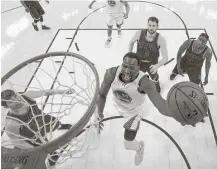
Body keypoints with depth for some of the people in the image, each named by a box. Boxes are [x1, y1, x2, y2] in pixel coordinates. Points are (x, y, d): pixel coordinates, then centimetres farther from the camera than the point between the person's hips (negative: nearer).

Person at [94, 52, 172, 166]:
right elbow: (101, 95, -21)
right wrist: (99, 114, -33)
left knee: (128, 145, 6)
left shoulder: (145, 83, -44)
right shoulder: (112, 73, -35)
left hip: (134, 111, -3)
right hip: (118, 104, 4)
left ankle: (139, 147, 43)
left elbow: (161, 106, -55)